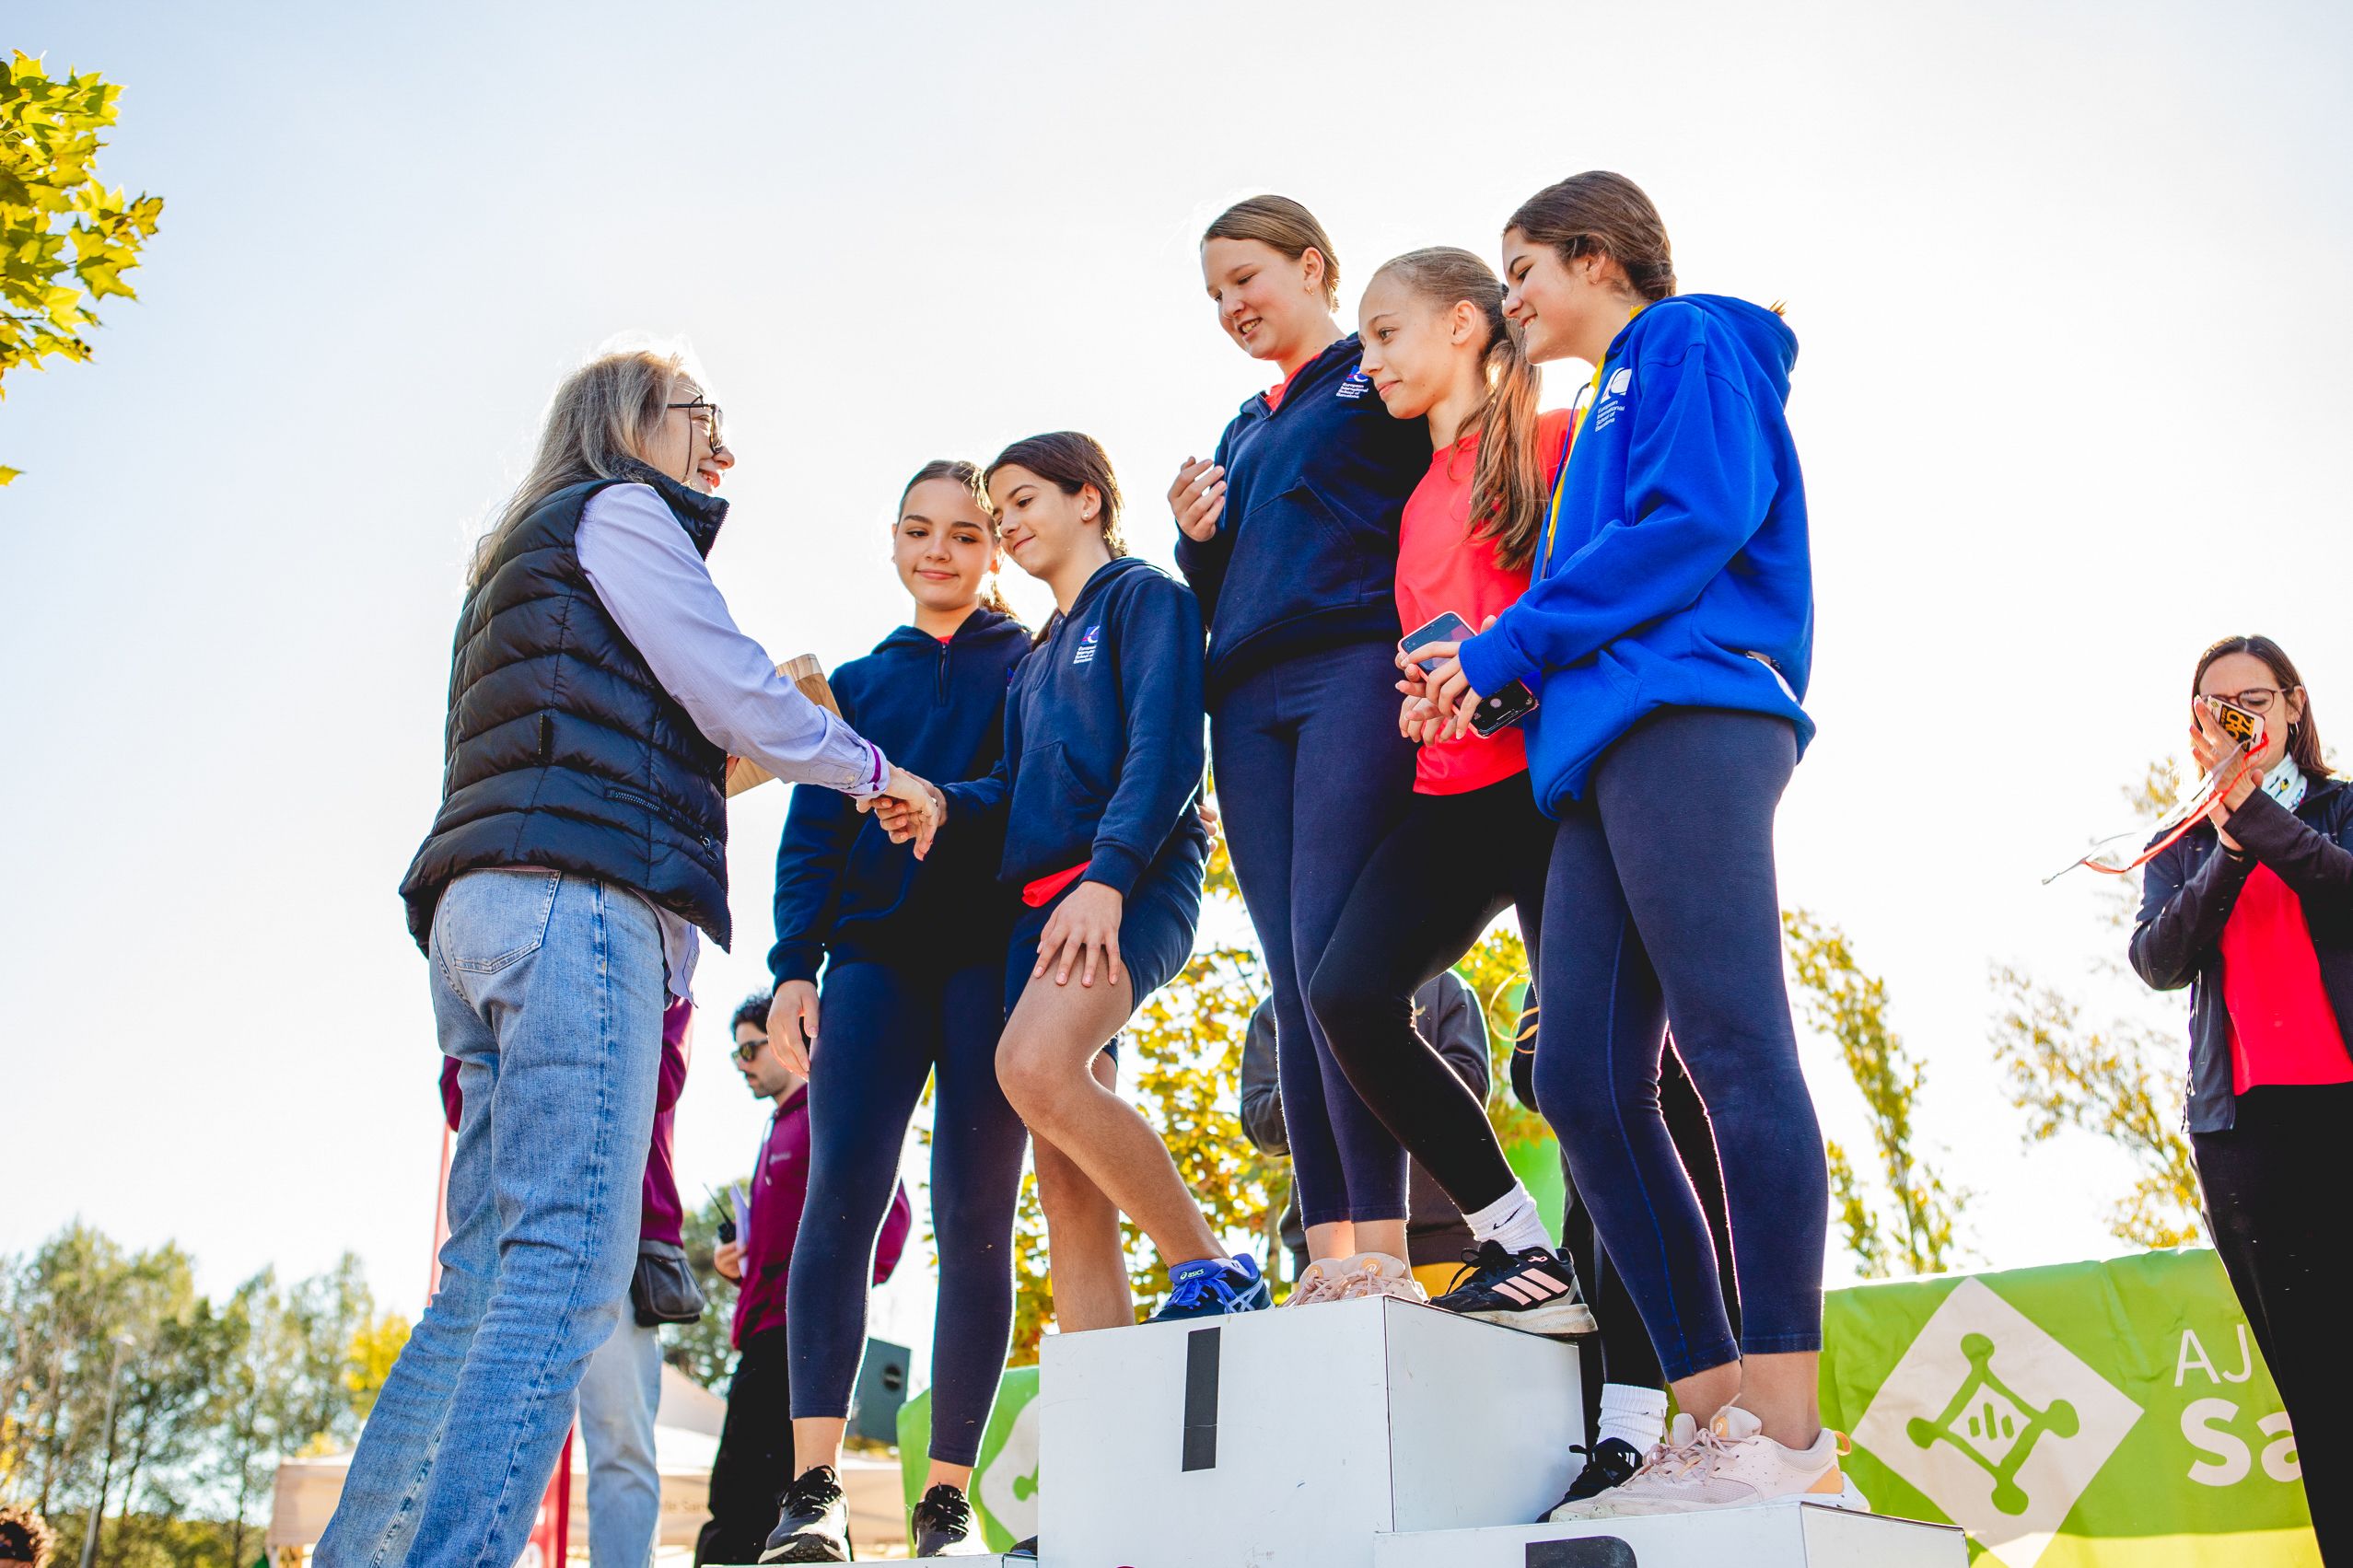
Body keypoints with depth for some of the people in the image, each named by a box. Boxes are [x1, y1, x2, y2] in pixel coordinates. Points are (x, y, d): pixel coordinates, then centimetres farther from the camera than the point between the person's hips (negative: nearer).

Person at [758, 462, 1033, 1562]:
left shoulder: (1034, 666, 11)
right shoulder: (857, 681, 21)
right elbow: (811, 838, 15)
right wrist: (793, 966, 3)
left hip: (993, 960, -2)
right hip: (874, 955, 2)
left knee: (974, 1220, -3)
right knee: (840, 1196, -13)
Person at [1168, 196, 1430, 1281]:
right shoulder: (1243, 431, 29)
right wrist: (1196, 540, 8)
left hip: (1355, 669, -6)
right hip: (1250, 699, 7)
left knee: (1333, 958, -19)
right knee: (1294, 981, -2)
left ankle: (1382, 1243, -17)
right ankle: (1328, 1259, -3)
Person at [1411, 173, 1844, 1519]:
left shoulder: (1692, 345, 8)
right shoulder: (1604, 416, 34)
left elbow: (1703, 516, -9)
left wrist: (1510, 643, -6)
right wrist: (1493, 671, 10)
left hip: (1689, 719, -9)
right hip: (1604, 750, 9)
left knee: (1734, 1051, -15)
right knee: (1583, 1081, -2)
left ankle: (1791, 1438, -15)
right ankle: (1714, 1421, 0)